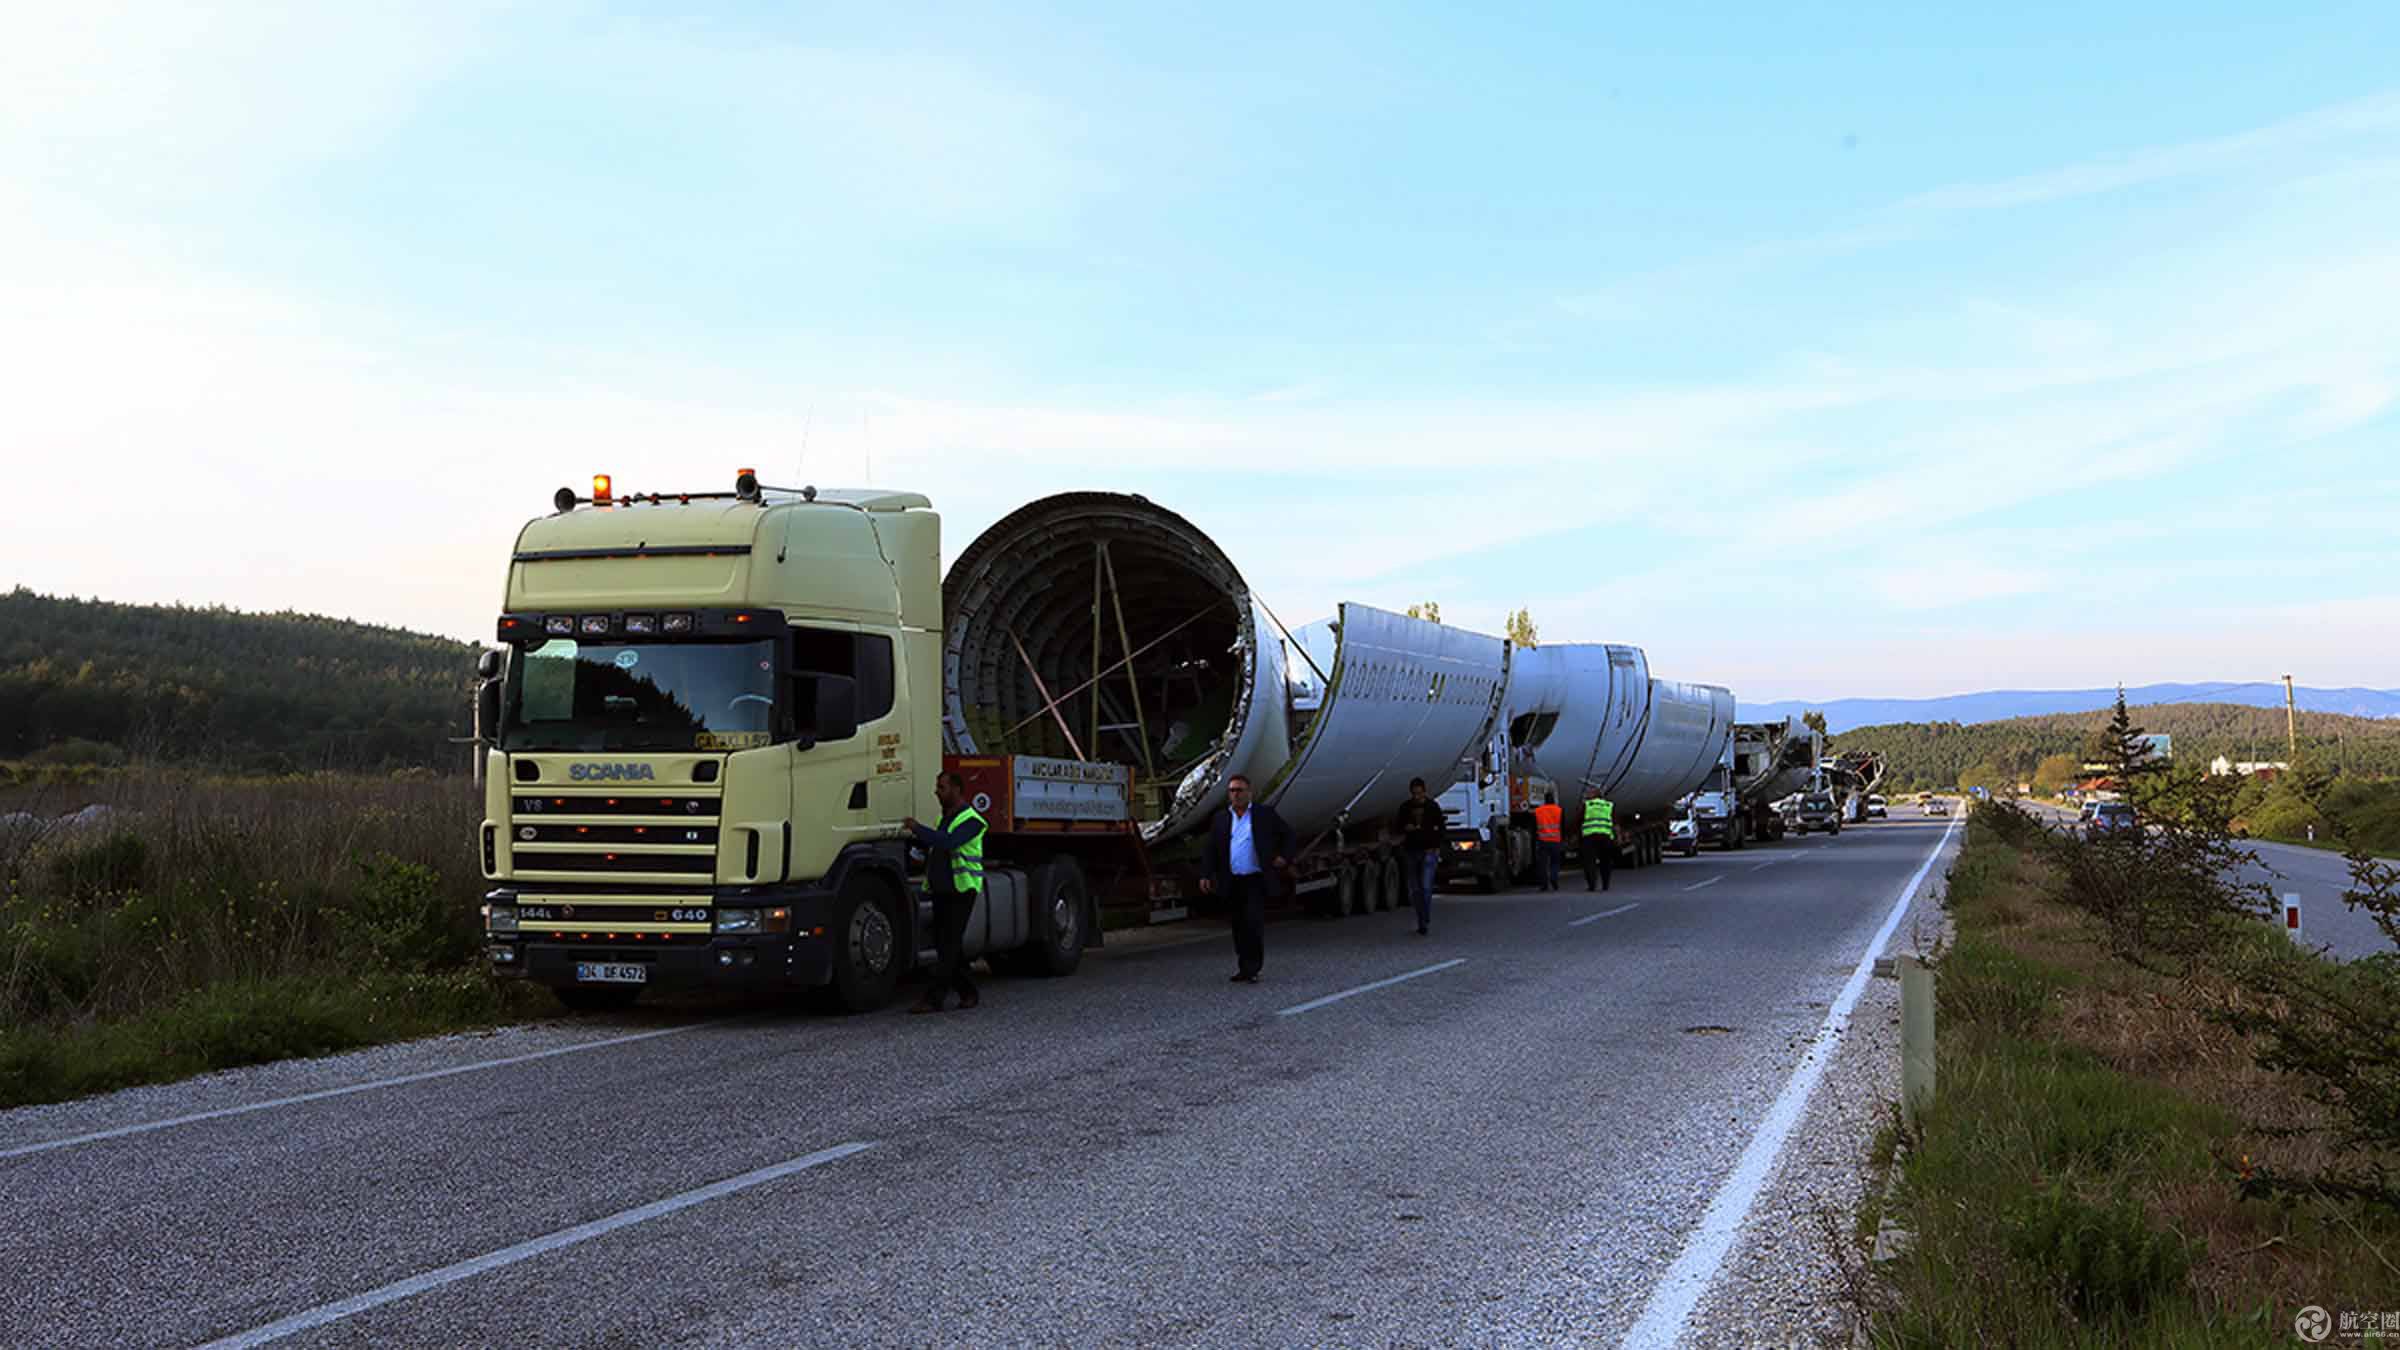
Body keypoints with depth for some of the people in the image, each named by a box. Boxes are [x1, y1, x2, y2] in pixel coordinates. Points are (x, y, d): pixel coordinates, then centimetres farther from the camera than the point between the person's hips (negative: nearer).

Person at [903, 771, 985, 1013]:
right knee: (944, 944, 9)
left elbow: (949, 842, -26)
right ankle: (968, 993, 19)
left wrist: (919, 828, -22)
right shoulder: (944, 817, 18)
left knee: (949, 946, -8)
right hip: (941, 891, 9)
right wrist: (915, 837, 7)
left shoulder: (970, 819, -10)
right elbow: (933, 846, 23)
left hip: (961, 891, -9)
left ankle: (932, 999, -11)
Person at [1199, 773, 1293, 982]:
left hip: (1256, 880, -3)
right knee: (1239, 927, 8)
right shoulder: (1220, 819, 11)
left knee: (1254, 923, -13)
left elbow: (1287, 834, 12)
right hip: (1232, 883, 3)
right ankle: (1243, 968, 18)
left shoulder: (1265, 814, 4)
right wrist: (1206, 876, 1)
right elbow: (1211, 851, 10)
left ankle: (1252, 970, -8)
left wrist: (1284, 856, 0)